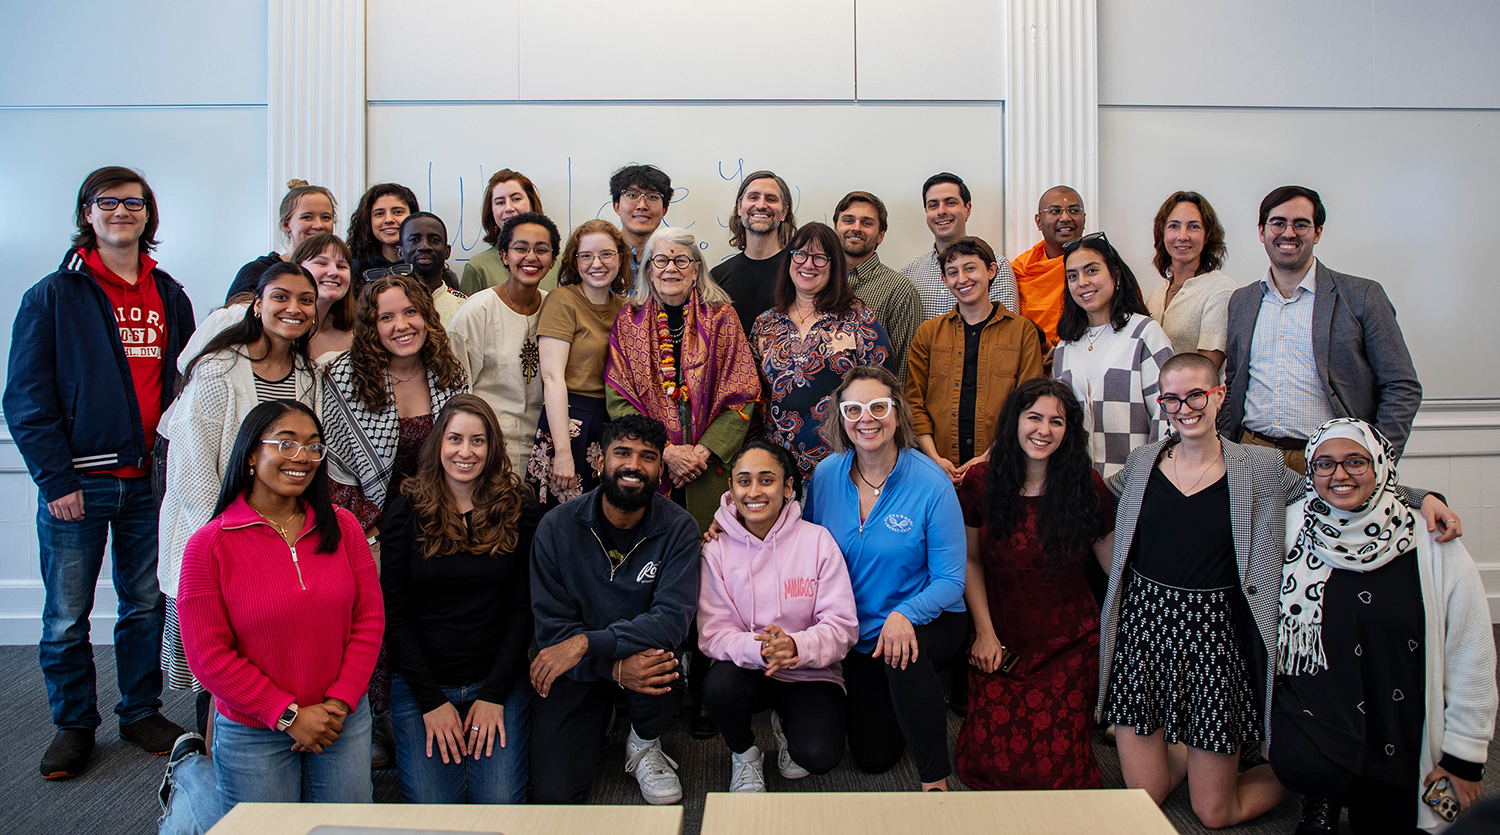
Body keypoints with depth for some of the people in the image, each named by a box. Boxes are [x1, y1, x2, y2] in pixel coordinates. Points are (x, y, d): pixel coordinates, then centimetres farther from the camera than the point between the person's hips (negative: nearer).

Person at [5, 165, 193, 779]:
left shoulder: (170, 298, 10)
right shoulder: (53, 296, -1)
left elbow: (187, 387, 13)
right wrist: (56, 480, -11)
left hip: (151, 479, 3)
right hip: (78, 481, -2)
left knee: (147, 605, 11)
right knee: (67, 617, 6)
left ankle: (142, 712, 26)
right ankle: (73, 723, 23)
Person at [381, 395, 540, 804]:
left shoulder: (520, 510, -2)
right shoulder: (407, 511, -2)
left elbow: (524, 607, -1)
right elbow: (393, 613, -2)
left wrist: (495, 694, -8)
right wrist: (431, 701, -9)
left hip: (499, 681, 0)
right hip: (421, 683, 0)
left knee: (501, 803, -13)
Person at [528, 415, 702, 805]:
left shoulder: (678, 528, -10)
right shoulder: (557, 527, -9)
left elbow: (673, 618, -21)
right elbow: (551, 628, -11)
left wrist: (587, 643, -31)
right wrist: (615, 668, -29)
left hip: (643, 657, 0)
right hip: (577, 672, 0)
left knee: (662, 652, -35)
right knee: (554, 795, -14)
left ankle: (644, 743, 0)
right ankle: (599, 723, 20)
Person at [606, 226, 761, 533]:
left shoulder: (721, 316, 4)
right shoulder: (629, 320, 6)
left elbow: (741, 395, -2)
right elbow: (618, 400, -1)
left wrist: (703, 451, -13)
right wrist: (665, 451, -13)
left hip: (708, 473, 0)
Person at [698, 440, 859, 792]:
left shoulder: (817, 541, -7)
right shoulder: (716, 551, -4)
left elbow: (843, 626, -11)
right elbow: (714, 634, -10)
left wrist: (796, 646, -31)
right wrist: (759, 650, -31)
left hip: (810, 675, -1)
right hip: (748, 671, 1)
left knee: (819, 755, -25)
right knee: (718, 686, -32)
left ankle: (787, 724, 14)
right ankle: (744, 752, 3)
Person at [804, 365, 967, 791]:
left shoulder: (930, 482, -19)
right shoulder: (827, 474, -7)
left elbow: (950, 580, -16)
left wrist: (904, 615, -35)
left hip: (927, 622, -4)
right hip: (858, 631, 4)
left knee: (904, 656, -39)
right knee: (872, 756, 8)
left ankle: (935, 782, -18)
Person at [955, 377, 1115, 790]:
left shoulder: (1085, 485, -6)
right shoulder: (982, 480, -4)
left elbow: (1116, 563, 0)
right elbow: (971, 559, 4)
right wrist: (985, 632, -2)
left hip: (1069, 643, 0)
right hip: (1001, 638, 1)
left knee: (1054, 770, -10)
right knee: (992, 763, -12)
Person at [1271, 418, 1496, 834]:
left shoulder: (1432, 545, -6)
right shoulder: (1288, 528, -5)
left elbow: (1471, 657, 0)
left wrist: (1465, 756, 2)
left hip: (1401, 733, 2)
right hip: (1312, 703, -1)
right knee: (1301, 765, -30)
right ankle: (1323, 797, 8)